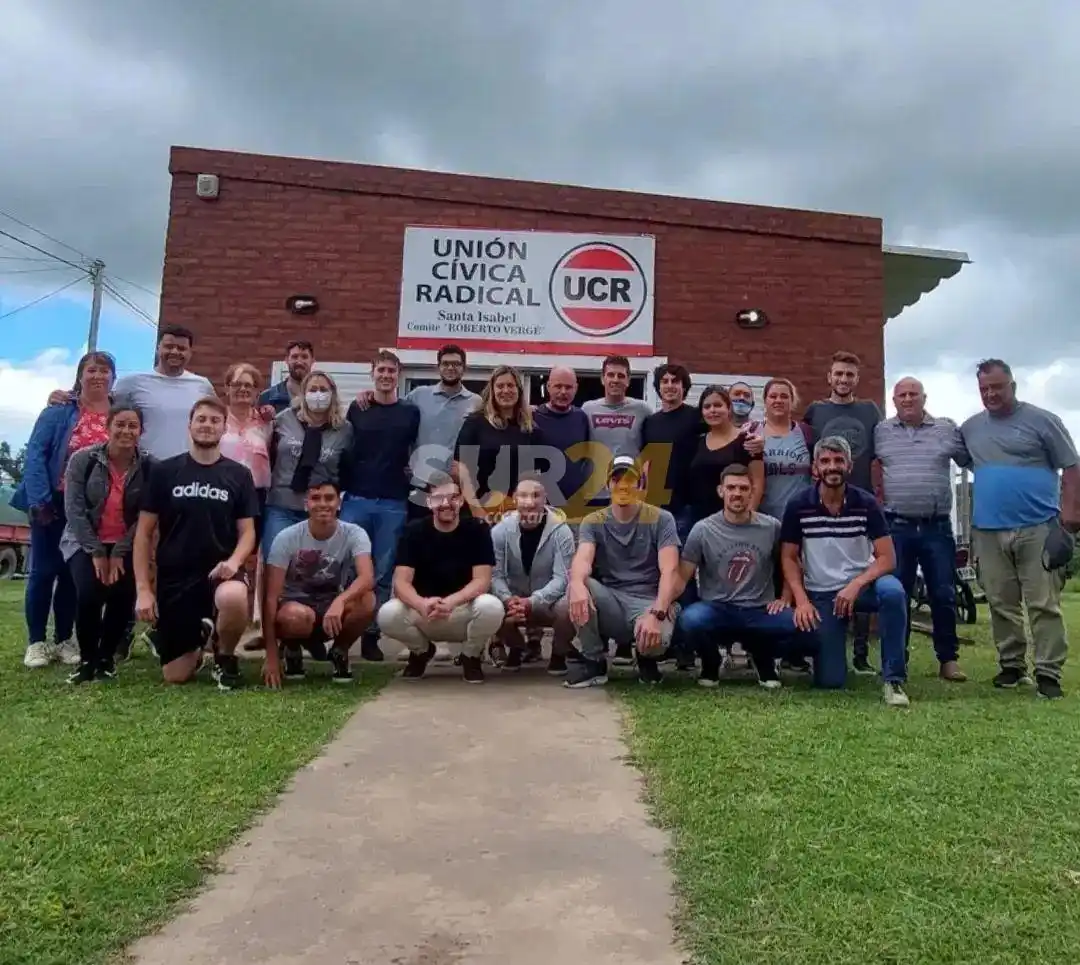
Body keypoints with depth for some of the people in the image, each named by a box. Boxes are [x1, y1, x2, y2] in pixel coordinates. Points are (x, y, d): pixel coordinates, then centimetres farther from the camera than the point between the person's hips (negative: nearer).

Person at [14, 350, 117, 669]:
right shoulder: (60, 409, -5)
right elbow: (35, 453, -9)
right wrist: (39, 500, -16)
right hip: (53, 503, -2)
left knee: (73, 573, 10)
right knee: (43, 570, 2)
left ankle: (64, 640, 19)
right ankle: (36, 642, 12)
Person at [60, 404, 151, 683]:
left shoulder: (147, 466, -8)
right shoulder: (82, 459, -10)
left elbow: (144, 516, -7)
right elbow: (74, 510, -11)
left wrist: (119, 553, -14)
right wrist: (97, 552, -15)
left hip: (126, 546, 1)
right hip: (85, 542, -1)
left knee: (123, 596, -18)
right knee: (89, 594, -22)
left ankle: (106, 657, 8)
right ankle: (86, 659, 2)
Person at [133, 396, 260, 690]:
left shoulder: (238, 475, 2)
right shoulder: (164, 471, 1)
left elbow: (247, 531, 3)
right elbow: (144, 533, 2)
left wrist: (234, 561, -19)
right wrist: (143, 588, -5)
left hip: (219, 573, -1)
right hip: (174, 578, 1)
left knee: (233, 598, -39)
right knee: (174, 676, -1)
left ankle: (225, 656, -4)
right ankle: (198, 638, 37)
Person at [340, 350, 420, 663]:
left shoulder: (411, 413, 8)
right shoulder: (356, 409, 9)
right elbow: (344, 451, 10)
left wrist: (413, 474, -3)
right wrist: (342, 486, 2)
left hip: (394, 503, 0)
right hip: (356, 499, 0)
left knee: (383, 573, 3)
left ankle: (371, 634, 11)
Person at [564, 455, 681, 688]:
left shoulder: (661, 520, -3)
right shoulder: (593, 522, 3)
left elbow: (669, 571, -15)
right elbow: (582, 559, -17)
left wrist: (656, 613, -33)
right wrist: (577, 584, -43)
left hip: (647, 601, -2)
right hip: (610, 600, 2)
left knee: (655, 638, -37)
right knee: (578, 588, -30)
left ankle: (647, 659, 5)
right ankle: (594, 661, -8)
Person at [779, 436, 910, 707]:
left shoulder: (866, 503, -7)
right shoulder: (798, 506, -7)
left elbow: (887, 558, -9)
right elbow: (788, 557, -1)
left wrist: (856, 585, -24)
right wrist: (801, 601, -12)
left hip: (861, 583, 0)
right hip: (821, 594, 0)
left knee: (893, 591, -37)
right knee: (830, 680, -6)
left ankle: (893, 679, -23)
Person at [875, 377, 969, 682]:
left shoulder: (948, 429, 6)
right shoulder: (880, 431, 4)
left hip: (937, 527, 1)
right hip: (896, 527, 0)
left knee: (944, 595, 4)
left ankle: (948, 659, 16)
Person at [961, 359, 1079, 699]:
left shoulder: (1041, 420, 0)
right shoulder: (970, 428, 12)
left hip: (1038, 528, -4)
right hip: (988, 531, 4)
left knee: (1044, 605, -3)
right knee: (1001, 605, 10)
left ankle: (1048, 672, 2)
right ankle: (1012, 665, 21)